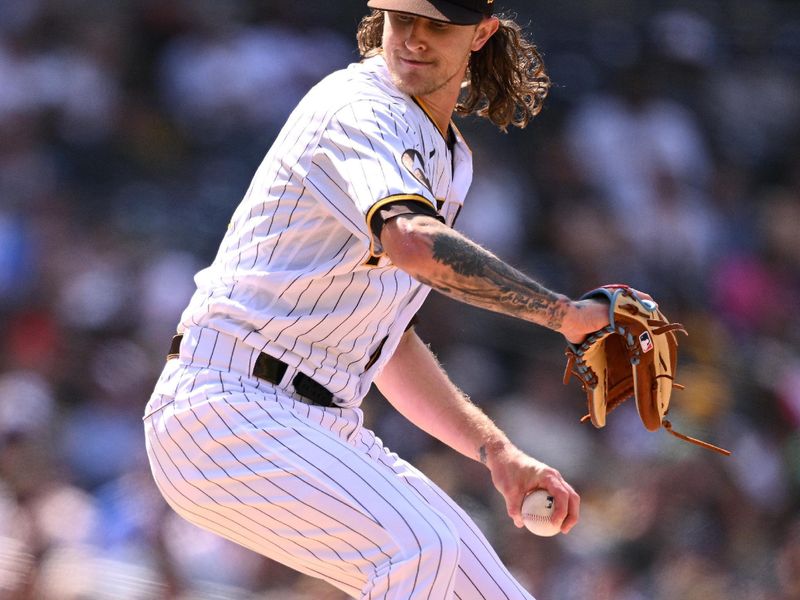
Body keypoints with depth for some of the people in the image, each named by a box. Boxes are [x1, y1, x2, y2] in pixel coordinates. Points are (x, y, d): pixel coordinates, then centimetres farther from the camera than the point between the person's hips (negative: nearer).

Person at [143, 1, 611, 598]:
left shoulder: (447, 157, 17)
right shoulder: (360, 112, -13)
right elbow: (413, 244, -35)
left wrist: (497, 451, 16)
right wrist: (564, 313, -28)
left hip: (325, 430, 10)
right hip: (228, 409, -10)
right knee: (419, 543, -32)